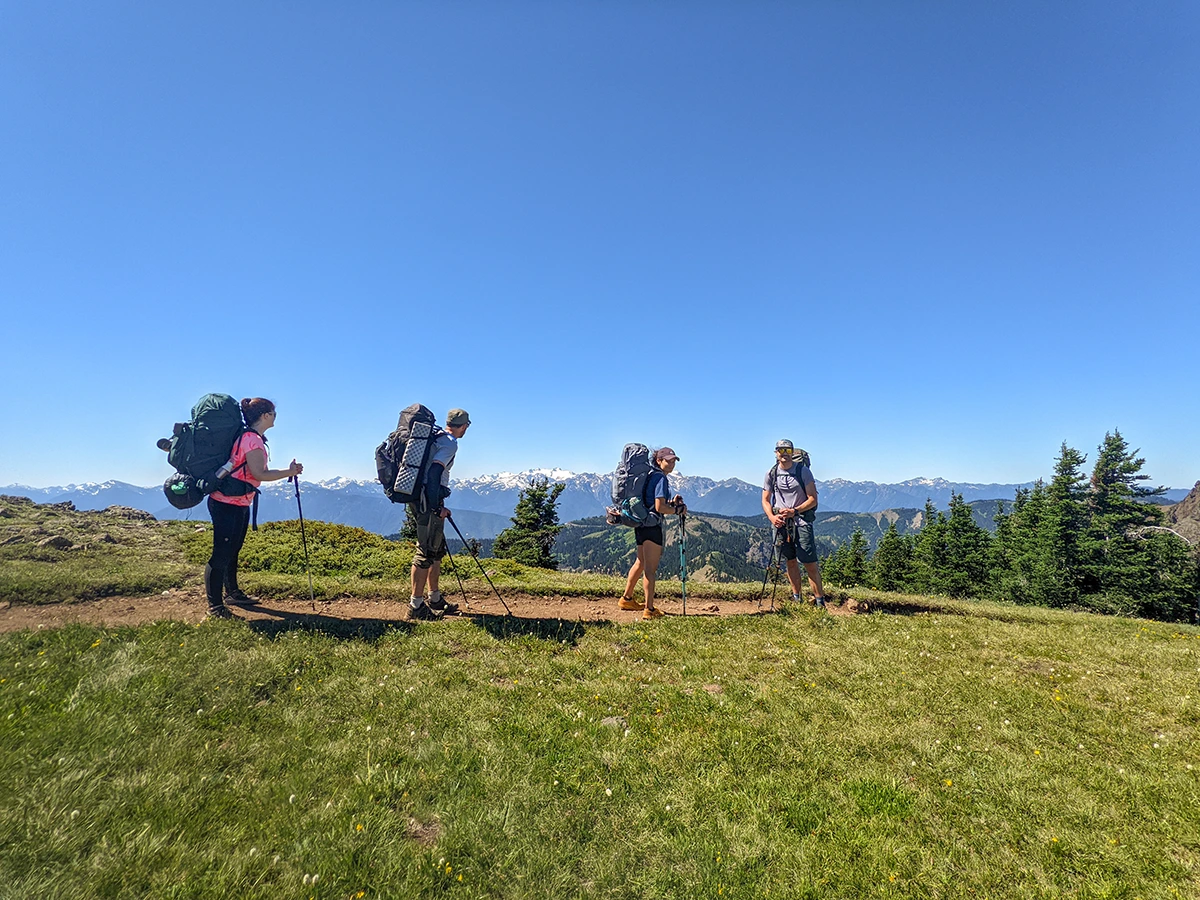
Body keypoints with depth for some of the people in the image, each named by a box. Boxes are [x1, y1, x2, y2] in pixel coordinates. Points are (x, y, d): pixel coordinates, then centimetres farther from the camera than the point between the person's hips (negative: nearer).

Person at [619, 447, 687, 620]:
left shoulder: (651, 475, 17)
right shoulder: (661, 478, -12)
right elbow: (659, 507, -20)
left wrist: (672, 502, 13)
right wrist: (678, 510, -6)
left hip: (641, 524, 10)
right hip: (652, 525, -10)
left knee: (641, 563, 22)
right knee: (651, 568, -6)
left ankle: (627, 599, 33)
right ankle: (649, 610, -2)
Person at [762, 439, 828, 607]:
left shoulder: (803, 470, -4)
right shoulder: (771, 473, 5)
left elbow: (813, 499, -6)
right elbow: (765, 500, 8)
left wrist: (794, 511, -19)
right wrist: (772, 517, -9)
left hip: (801, 519, -3)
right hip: (780, 522, 3)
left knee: (810, 562, -6)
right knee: (791, 561, 10)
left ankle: (819, 600, 4)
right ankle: (796, 598, 22)